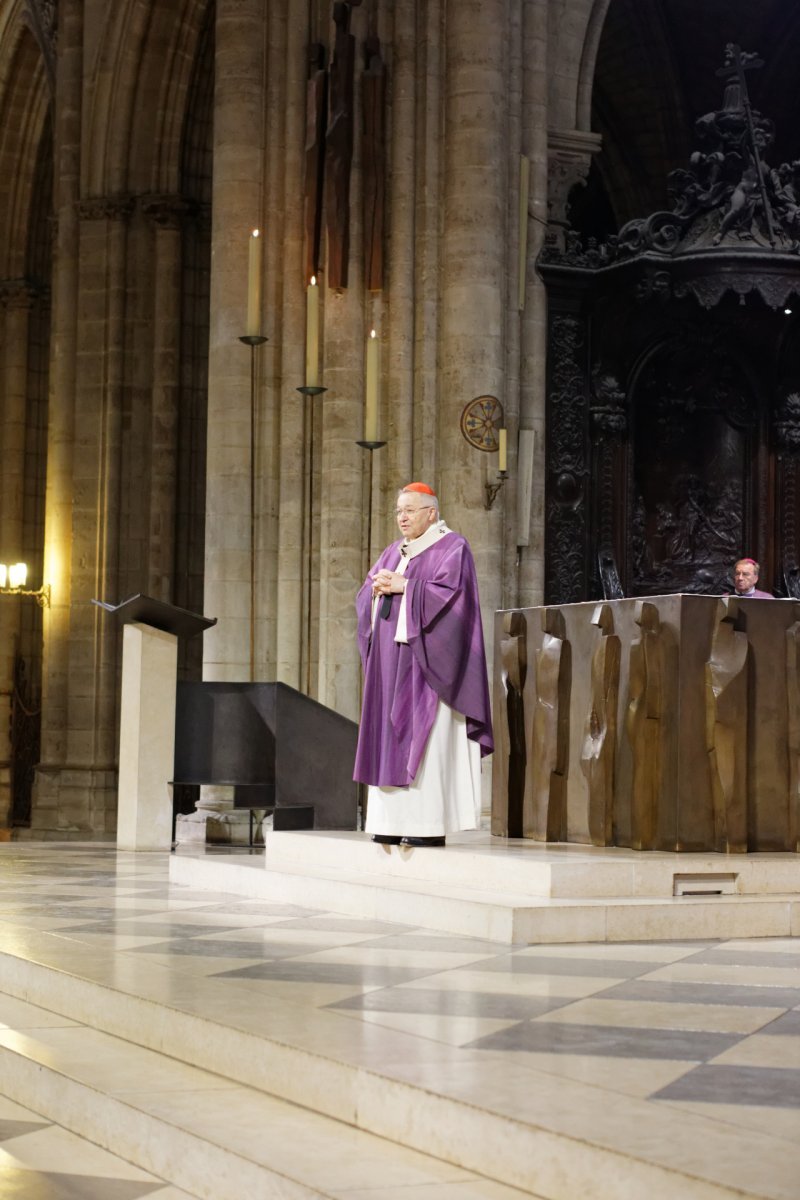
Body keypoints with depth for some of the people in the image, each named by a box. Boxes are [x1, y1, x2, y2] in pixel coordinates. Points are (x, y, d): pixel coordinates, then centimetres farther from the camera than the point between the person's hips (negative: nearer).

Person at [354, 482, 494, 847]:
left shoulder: (452, 547, -3)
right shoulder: (394, 552, 18)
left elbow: (448, 591, -18)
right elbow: (364, 597, 13)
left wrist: (404, 586, -15)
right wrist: (377, 587, -8)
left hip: (426, 661, -7)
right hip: (393, 662, 8)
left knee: (427, 738, -10)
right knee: (391, 738, 3)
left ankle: (431, 824, -10)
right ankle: (395, 821, 4)